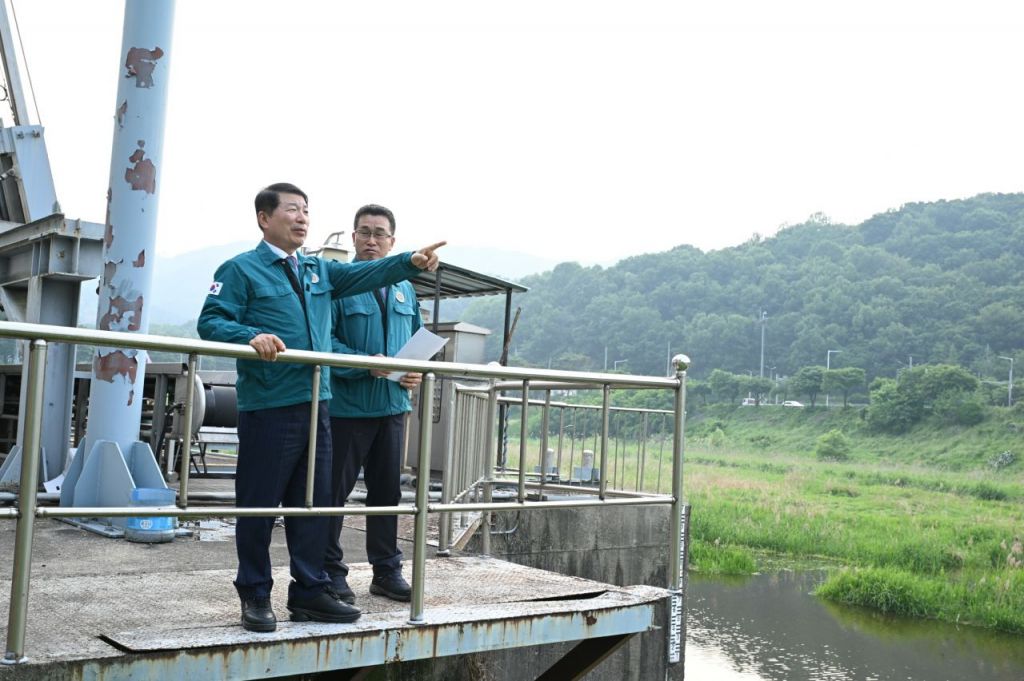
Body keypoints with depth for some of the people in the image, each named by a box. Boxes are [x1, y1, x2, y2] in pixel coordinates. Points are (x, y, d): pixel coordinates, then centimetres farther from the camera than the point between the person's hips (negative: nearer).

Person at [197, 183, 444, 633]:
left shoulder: (319, 271, 19)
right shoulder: (242, 270, 1)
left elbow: (366, 274, 8)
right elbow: (211, 323, -7)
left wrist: (411, 262, -7)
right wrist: (251, 336, -26)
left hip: (316, 405, 6)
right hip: (266, 407, -6)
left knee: (314, 502, 10)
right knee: (258, 505, 2)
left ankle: (309, 591, 20)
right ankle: (255, 595, 15)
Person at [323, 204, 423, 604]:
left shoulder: (404, 289, 14)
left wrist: (417, 372, 2)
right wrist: (365, 364, -24)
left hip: (393, 405, 6)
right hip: (347, 405, -6)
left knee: (387, 489, 13)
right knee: (334, 490, 2)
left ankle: (387, 570, 24)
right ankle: (331, 572, 13)